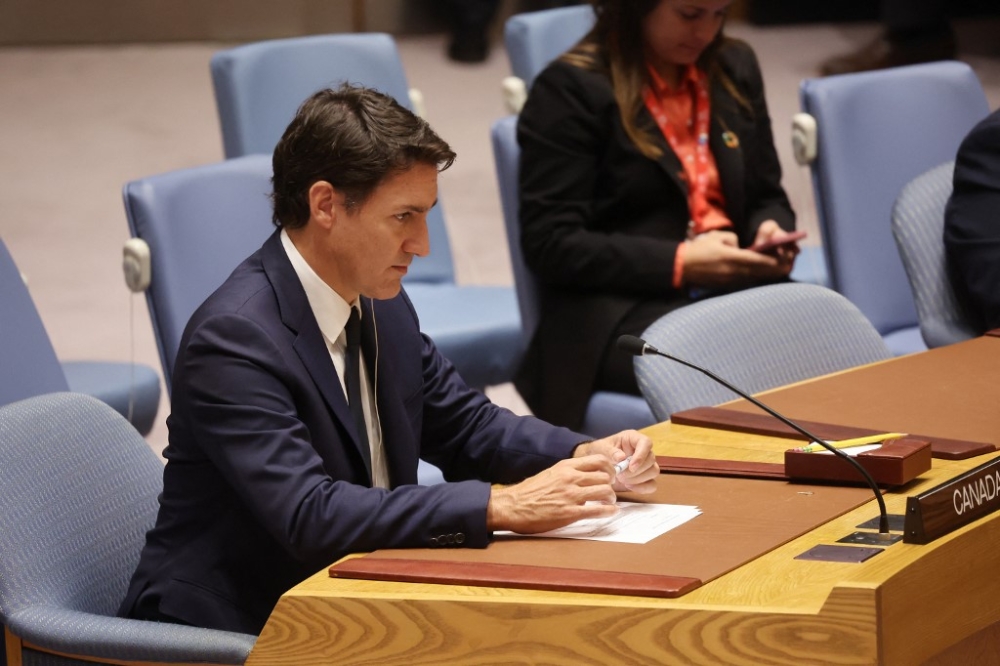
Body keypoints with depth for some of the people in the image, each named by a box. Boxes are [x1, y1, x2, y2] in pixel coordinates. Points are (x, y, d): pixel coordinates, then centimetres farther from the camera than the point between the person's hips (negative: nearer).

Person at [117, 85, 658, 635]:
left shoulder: (381, 306, 5)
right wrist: (502, 507, -31)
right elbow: (309, 514, -29)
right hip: (232, 630, -7)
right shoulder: (234, 337, -21)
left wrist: (586, 456, -1)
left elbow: (462, 425, 17)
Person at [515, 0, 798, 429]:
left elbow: (766, 198, 26)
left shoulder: (735, 69, 16)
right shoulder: (570, 89, -3)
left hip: (732, 288, 6)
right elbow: (549, 246, -9)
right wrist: (679, 263, -16)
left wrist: (771, 232, 0)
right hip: (615, 308, -6)